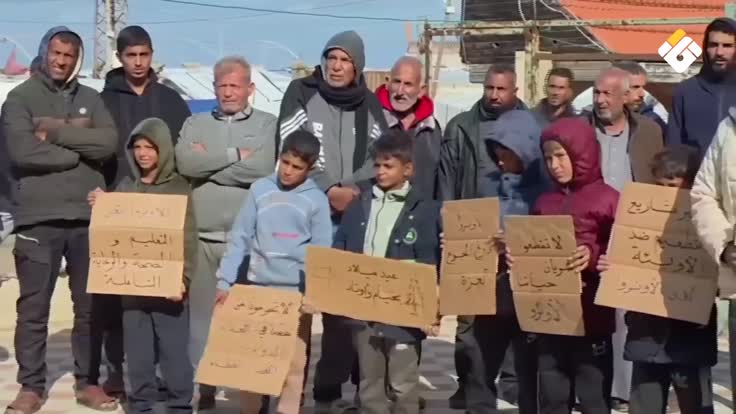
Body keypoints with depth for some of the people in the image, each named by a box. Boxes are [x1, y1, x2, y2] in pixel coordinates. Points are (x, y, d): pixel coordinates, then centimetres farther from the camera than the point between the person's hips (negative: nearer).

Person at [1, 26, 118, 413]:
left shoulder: (90, 99, 11)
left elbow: (108, 142, -6)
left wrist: (57, 132, -12)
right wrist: (79, 150, -8)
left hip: (88, 215, 3)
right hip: (38, 217, -3)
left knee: (91, 305, 8)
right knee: (33, 307, 3)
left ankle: (88, 381, 19)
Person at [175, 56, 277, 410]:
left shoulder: (267, 125, 6)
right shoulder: (196, 124, 12)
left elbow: (262, 167, -12)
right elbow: (185, 162, -7)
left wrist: (209, 162, -5)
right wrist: (235, 154, -8)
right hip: (202, 236, 2)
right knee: (201, 314, 7)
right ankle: (202, 387, 17)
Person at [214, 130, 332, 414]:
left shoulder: (317, 200, 1)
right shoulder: (260, 189, 3)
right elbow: (239, 239, 4)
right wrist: (225, 282, -1)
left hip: (297, 292, -1)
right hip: (257, 288, 1)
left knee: (294, 363, 3)